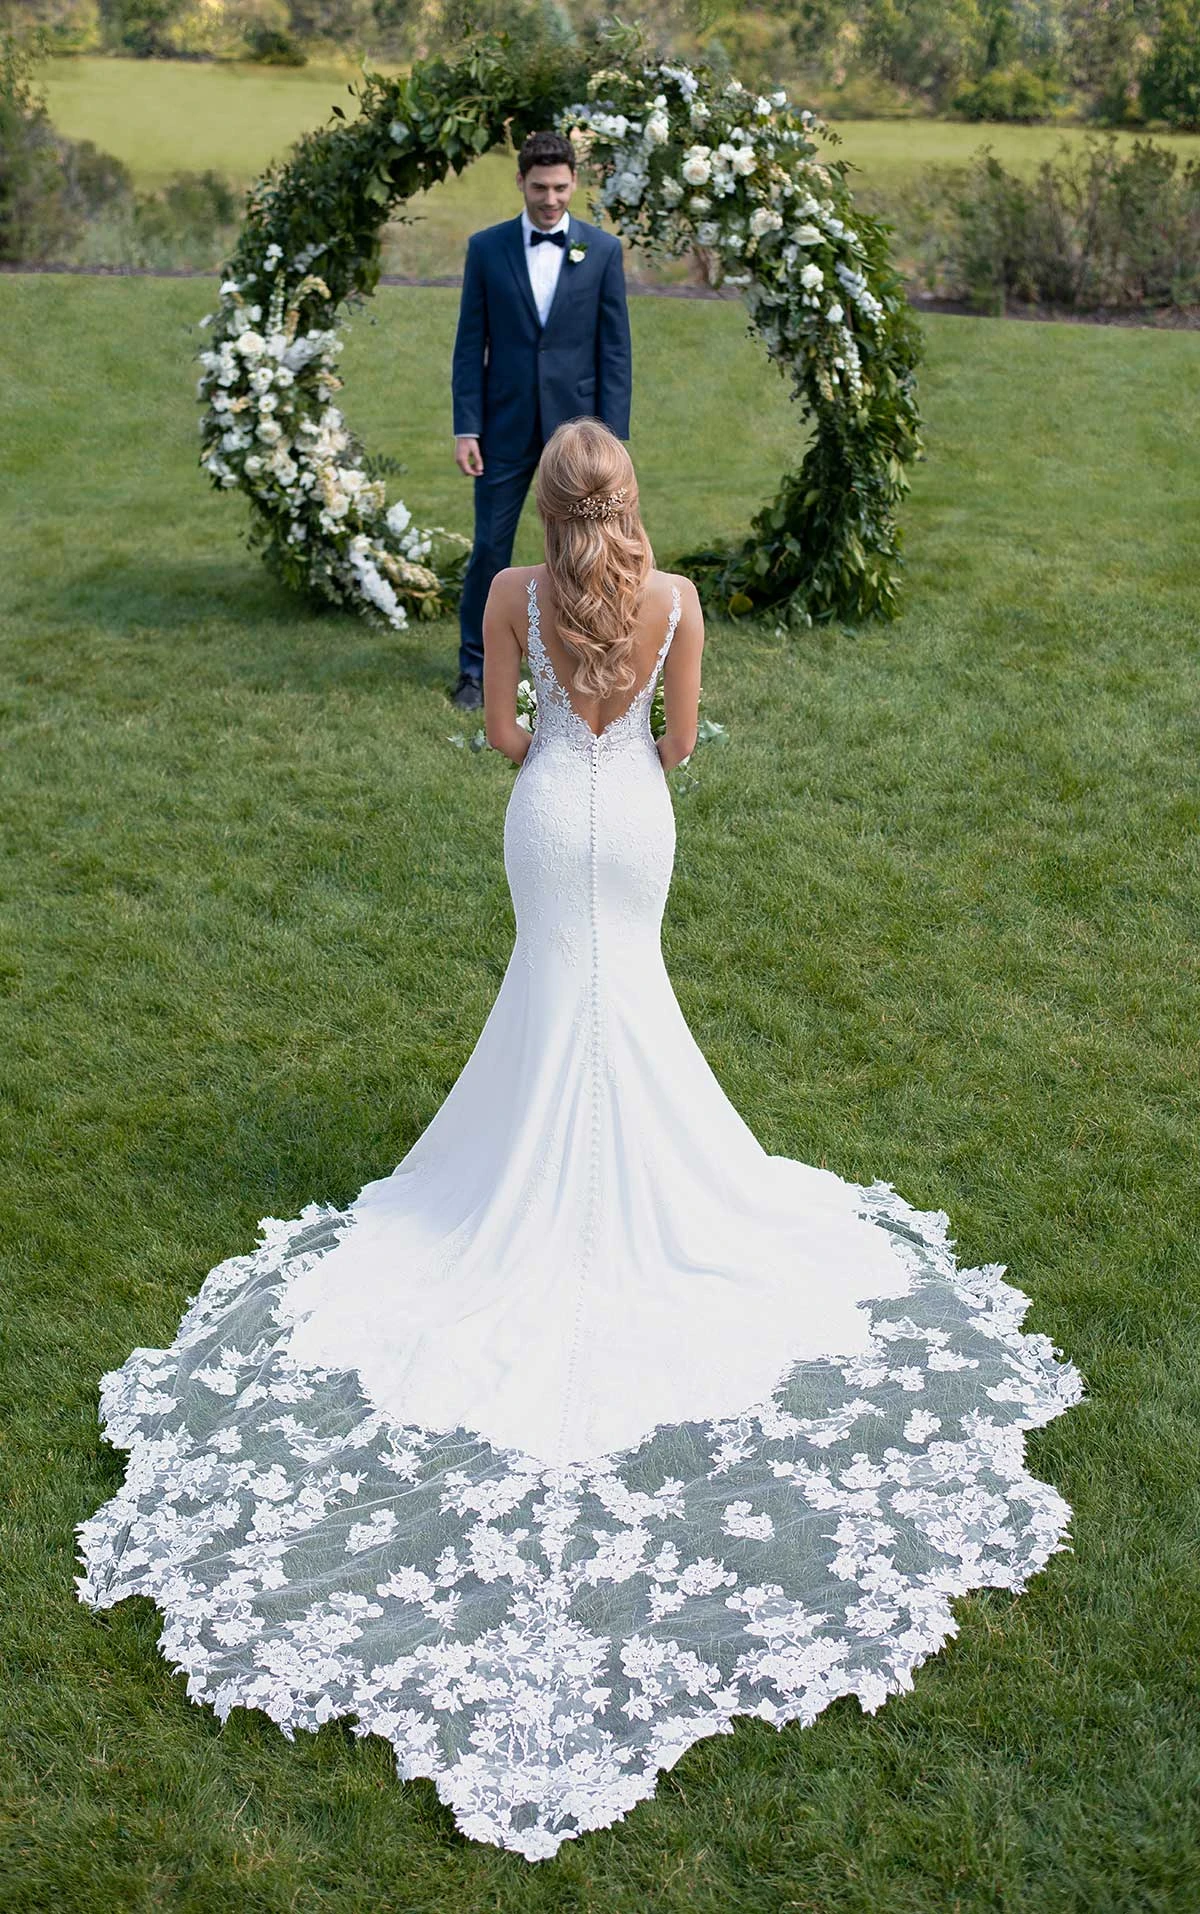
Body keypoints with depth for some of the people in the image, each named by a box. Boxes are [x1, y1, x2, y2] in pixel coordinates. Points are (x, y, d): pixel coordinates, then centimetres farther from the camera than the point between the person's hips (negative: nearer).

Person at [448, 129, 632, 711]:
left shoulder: (602, 250, 1)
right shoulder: (487, 248, 2)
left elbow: (615, 350, 0)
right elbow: (470, 344, 2)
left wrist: (613, 435, -6)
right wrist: (466, 428, -5)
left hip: (576, 424, 0)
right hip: (506, 426, 0)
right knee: (490, 548, 4)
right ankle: (476, 671, 16)